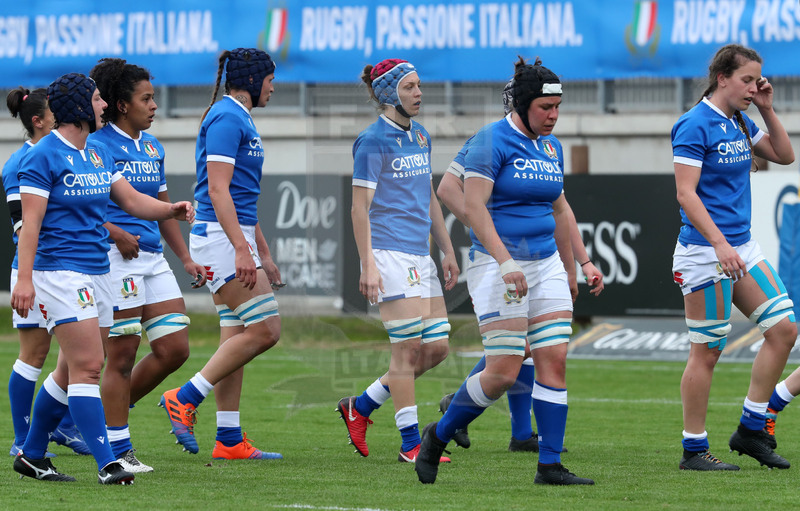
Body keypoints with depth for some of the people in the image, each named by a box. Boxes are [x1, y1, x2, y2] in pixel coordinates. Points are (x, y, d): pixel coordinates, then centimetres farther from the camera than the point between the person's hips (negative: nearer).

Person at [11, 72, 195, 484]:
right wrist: (25, 278, -21)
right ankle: (106, 463, -14)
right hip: (59, 271, -9)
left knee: (73, 370, 11)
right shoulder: (43, 156, -10)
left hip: (97, 272, 9)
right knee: (88, 365, -13)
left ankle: (32, 455, 23)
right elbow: (30, 220, -14)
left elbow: (131, 200, 17)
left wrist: (172, 210, -2)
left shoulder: (100, 154, 15)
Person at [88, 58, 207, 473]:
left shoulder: (152, 147, 16)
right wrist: (115, 234, -23)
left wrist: (186, 259, 19)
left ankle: (110, 410, 20)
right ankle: (117, 449, 3)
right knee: (121, 357, -5)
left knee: (174, 348, 3)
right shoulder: (99, 145, -8)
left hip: (152, 257, 8)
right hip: (115, 257, -8)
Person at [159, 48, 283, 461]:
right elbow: (217, 189, -19)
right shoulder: (226, 118, -11)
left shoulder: (239, 119, 20)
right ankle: (184, 400, -7)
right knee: (264, 329, -12)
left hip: (236, 237, 10)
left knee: (236, 337, 7)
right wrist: (241, 249, -25)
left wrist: (263, 254, 27)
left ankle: (229, 440, 7)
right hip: (221, 239, -10)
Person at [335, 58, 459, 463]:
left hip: (420, 256, 8)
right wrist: (368, 266, -16)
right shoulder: (373, 141, -9)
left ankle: (360, 407, 18)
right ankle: (410, 444, -2)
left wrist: (447, 251, 21)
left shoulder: (420, 136, 15)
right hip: (390, 254, -8)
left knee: (436, 347, 5)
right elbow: (359, 208, -11)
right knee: (408, 348, -8)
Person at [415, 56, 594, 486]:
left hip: (546, 264, 7)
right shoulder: (492, 140, -10)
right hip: (497, 264, -7)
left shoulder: (551, 146, 12)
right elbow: (473, 206, -18)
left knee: (554, 360, -3)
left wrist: (569, 270, 25)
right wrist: (505, 260, -26)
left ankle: (550, 466, 0)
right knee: (504, 372, -10)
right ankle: (438, 435, 11)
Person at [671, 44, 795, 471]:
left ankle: (749, 430, 10)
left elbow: (784, 155, 21)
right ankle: (694, 450, 5)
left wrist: (766, 109, 7)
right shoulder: (695, 125, -13)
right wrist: (719, 243, -26)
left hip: (742, 247, 9)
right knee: (707, 351, -4)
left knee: (783, 329, 3)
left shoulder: (739, 123, 11)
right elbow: (686, 193, -18)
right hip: (705, 253, -9)